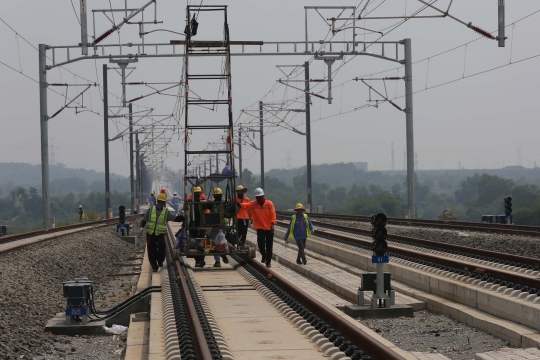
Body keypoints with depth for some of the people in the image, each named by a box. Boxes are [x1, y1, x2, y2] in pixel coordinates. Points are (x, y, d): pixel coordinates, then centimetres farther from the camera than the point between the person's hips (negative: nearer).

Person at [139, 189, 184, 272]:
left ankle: (160, 261, -1)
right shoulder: (151, 210, 5)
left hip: (160, 234, -1)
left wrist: (183, 217, -15)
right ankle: (154, 266, 16)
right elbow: (144, 219, 8)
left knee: (162, 246, -25)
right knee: (151, 251, 1)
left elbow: (176, 218, 0)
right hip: (150, 234, 1)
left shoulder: (166, 212, 4)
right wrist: (142, 226, -9)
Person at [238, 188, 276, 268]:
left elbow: (273, 214, -10)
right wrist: (239, 204, -38)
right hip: (260, 227, 1)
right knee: (261, 241, -16)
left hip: (269, 228, 0)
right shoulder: (253, 204, -2)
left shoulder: (269, 204, -5)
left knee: (269, 246, 4)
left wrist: (272, 225, -21)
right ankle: (263, 255, 14)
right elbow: (245, 205, -17)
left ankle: (268, 262, 17)